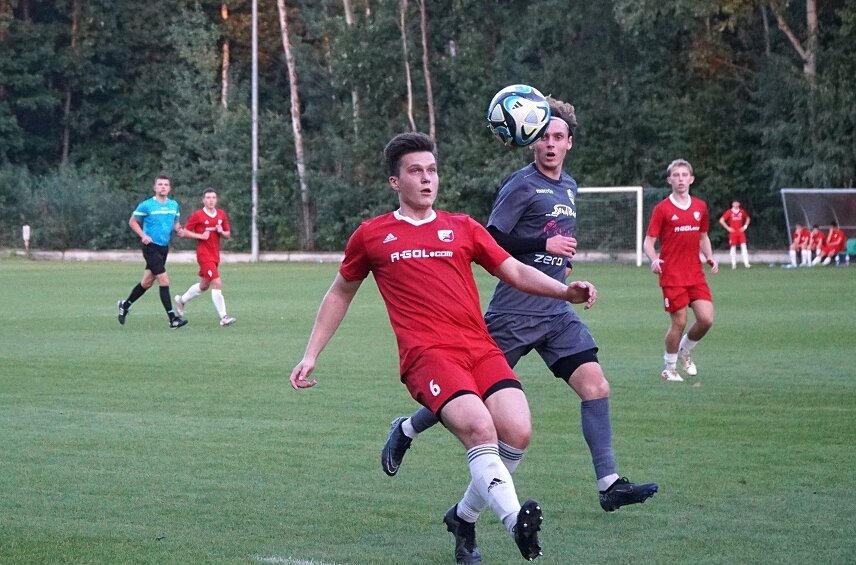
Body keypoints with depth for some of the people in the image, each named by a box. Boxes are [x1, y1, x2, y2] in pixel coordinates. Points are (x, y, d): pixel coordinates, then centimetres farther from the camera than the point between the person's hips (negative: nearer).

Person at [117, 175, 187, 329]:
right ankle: (173, 319, -13)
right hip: (151, 246, -7)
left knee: (147, 282, 15)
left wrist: (178, 229, -3)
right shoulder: (146, 205, -8)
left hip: (164, 247, 7)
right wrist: (143, 235, -15)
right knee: (164, 281, -13)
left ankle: (125, 305, 35)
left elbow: (175, 223, 20)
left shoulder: (174, 205, 8)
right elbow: (132, 222, 0)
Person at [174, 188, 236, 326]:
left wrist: (222, 232, -8)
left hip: (215, 255, 7)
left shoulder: (222, 215, 8)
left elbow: (228, 235, 14)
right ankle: (223, 317, -15)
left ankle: (181, 300, 42)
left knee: (204, 286, 18)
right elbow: (185, 232, -4)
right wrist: (200, 236, -16)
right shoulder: (197, 215, -7)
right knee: (217, 283, -16)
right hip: (204, 254, -7)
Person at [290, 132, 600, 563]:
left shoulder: (462, 228, 20)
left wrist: (566, 291, 1)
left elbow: (516, 272, 18)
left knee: (517, 432, -19)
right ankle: (516, 523, -44)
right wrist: (310, 356, 24)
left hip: (480, 348, 4)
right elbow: (339, 295, 27)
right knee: (479, 428, -30)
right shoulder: (371, 235, 15)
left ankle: (463, 517, 6)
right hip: (427, 353, -3)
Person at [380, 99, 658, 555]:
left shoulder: (569, 188, 15)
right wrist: (545, 245, -20)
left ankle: (608, 484, -9)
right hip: (514, 310, -6)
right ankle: (406, 430, 28)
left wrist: (564, 261, 15)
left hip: (555, 311, 6)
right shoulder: (521, 185, -9)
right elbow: (491, 243, -15)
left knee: (594, 384, -9)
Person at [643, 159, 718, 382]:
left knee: (706, 319, -6)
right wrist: (654, 260, -23)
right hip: (672, 275, -4)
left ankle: (685, 351, 22)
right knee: (679, 322, -4)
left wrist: (710, 257, 4)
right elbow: (649, 241, -3)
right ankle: (669, 368, 14)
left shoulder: (700, 207, 9)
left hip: (696, 274, 4)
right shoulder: (662, 209, -4)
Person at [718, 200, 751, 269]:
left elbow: (748, 218, 23)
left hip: (741, 232, 2)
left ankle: (746, 263, -9)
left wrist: (745, 226, 9)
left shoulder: (742, 211, 6)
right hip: (733, 232, -2)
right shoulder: (729, 212, -2)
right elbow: (721, 220, -3)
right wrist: (728, 228, -7)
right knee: (733, 247, 0)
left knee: (744, 246, -6)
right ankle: (733, 264, 5)